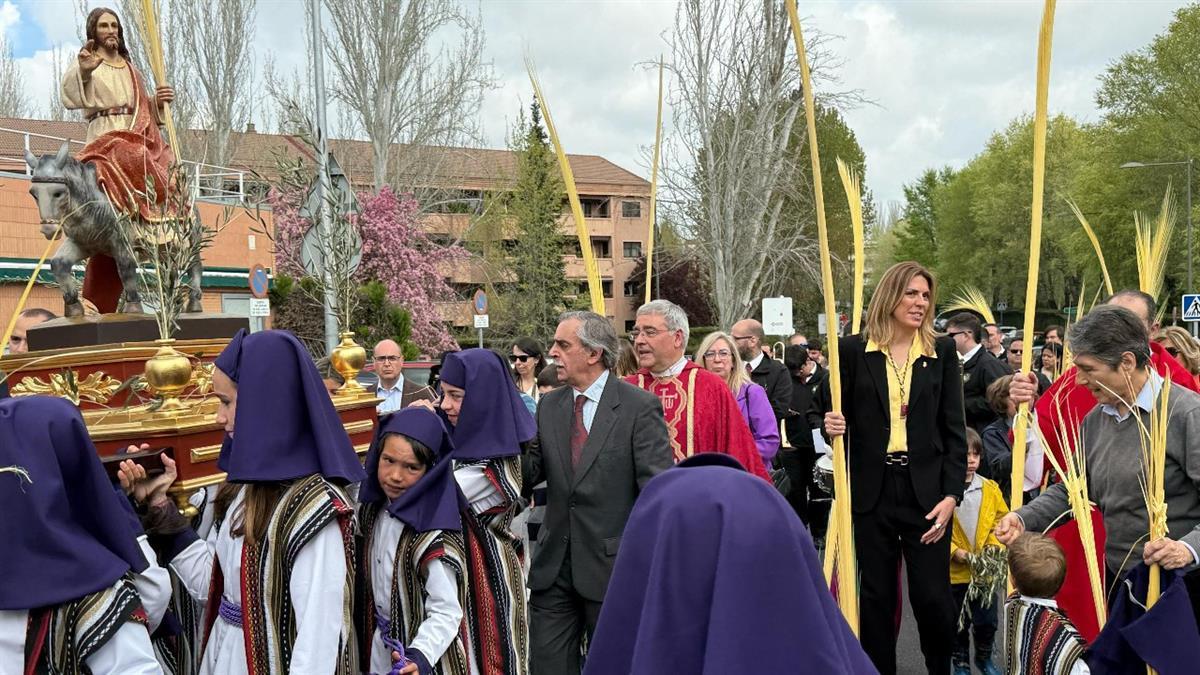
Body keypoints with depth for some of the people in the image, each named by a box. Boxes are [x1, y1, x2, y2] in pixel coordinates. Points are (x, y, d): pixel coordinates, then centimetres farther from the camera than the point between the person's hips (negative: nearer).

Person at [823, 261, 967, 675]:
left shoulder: (942, 352, 5)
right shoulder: (854, 350, 3)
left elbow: (955, 430, 3)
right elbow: (842, 416, 9)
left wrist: (951, 495, -5)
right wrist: (831, 426, -15)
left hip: (927, 491, 0)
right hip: (873, 490, 0)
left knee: (932, 596, 0)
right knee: (876, 596, 8)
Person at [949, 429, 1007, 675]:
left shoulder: (990, 489, -1)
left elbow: (1000, 522, 4)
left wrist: (994, 547, -10)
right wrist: (955, 552, -18)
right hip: (954, 572, -3)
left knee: (987, 619, 14)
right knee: (958, 621, 12)